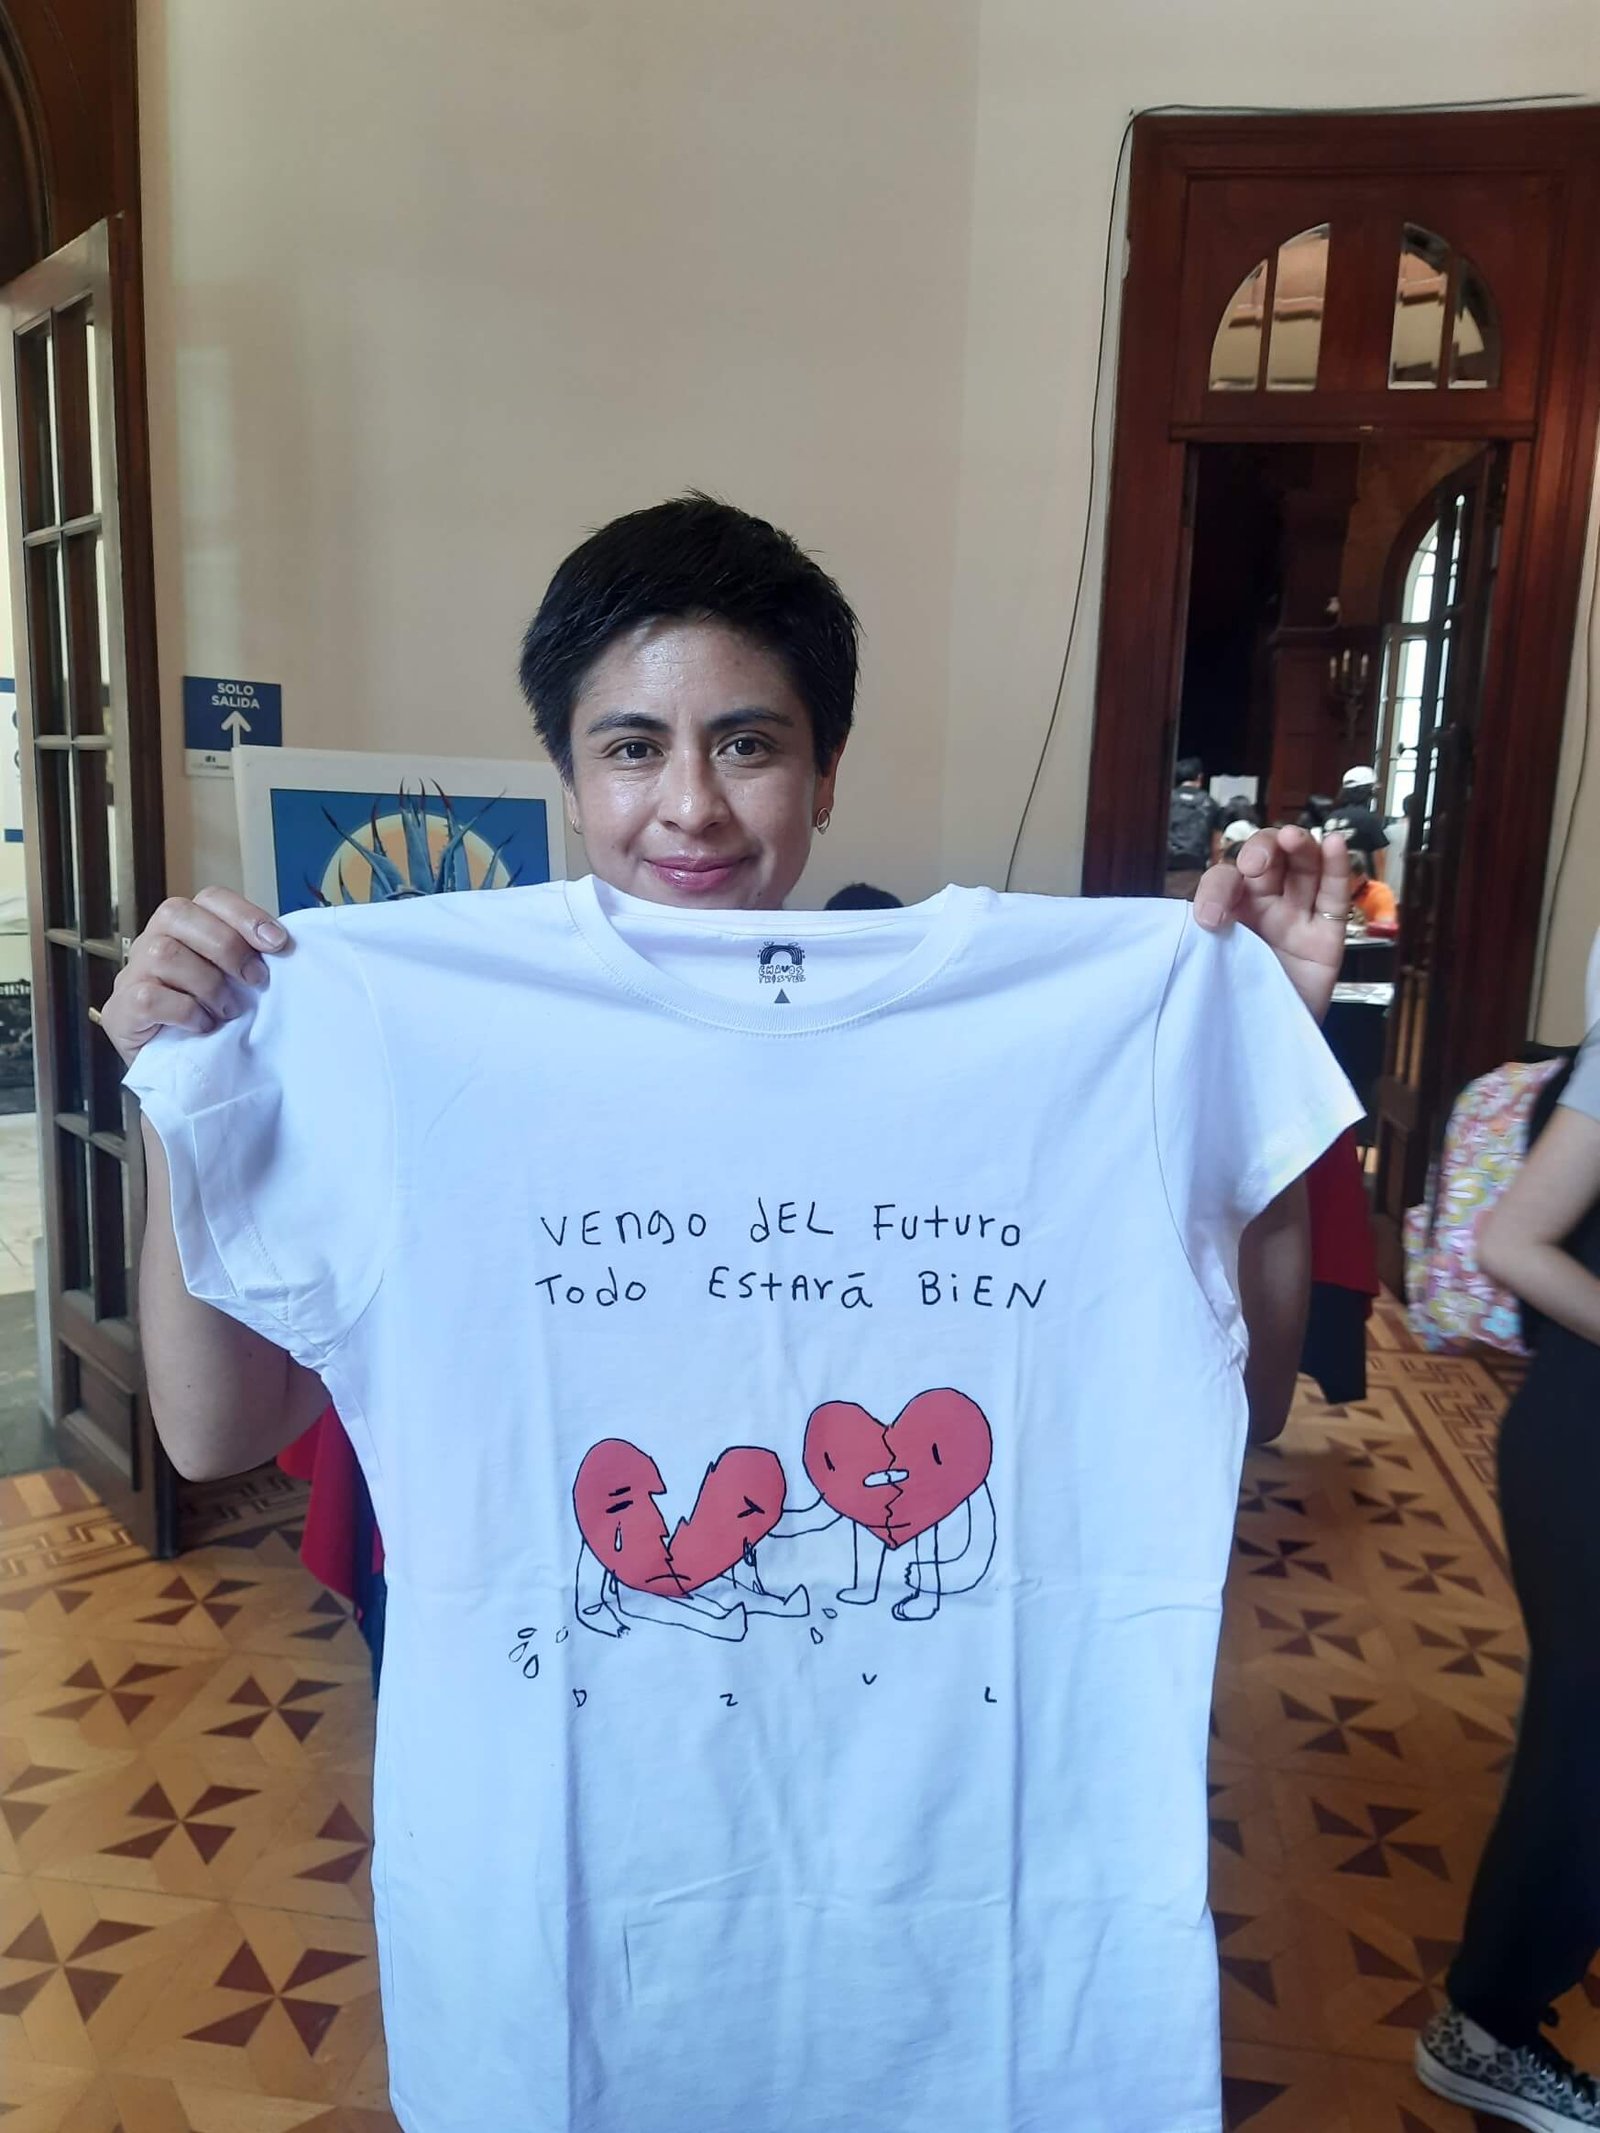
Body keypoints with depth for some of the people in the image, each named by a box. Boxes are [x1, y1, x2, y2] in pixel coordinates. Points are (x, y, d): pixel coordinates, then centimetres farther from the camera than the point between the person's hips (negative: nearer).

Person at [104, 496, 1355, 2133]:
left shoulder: (1035, 1026, -10)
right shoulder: (408, 1040, -12)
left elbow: (1224, 1406, -4)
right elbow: (211, 1431, -5)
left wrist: (1271, 1034, -11)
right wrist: (179, 1093, -17)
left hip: (924, 1841, 1)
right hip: (551, 1858, 0)